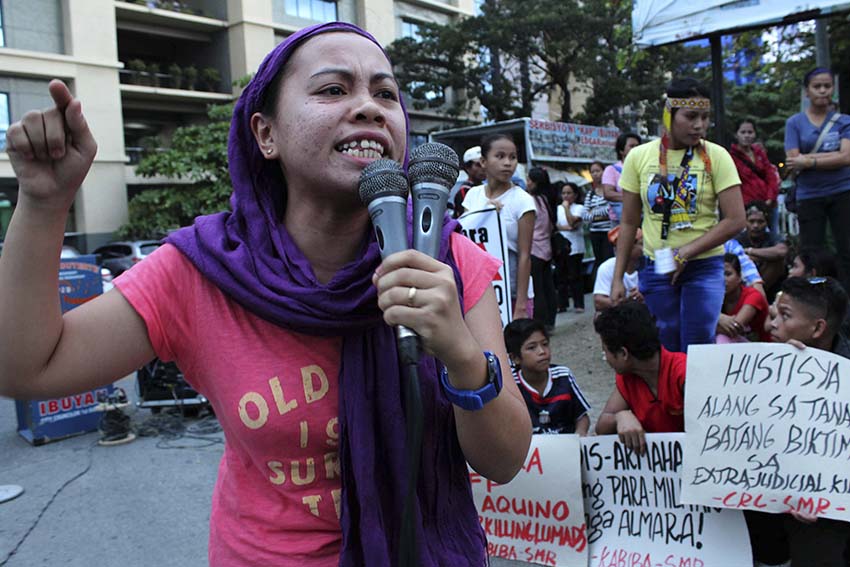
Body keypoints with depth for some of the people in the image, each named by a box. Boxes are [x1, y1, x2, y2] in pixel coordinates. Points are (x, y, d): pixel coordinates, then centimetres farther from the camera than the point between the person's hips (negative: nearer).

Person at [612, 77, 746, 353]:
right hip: (655, 268, 2)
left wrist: (686, 253, -15)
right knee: (665, 351, 8)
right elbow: (629, 223, 6)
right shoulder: (639, 157, 2)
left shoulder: (716, 156, -4)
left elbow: (735, 220, -8)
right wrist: (618, 278, 2)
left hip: (704, 268, -2)